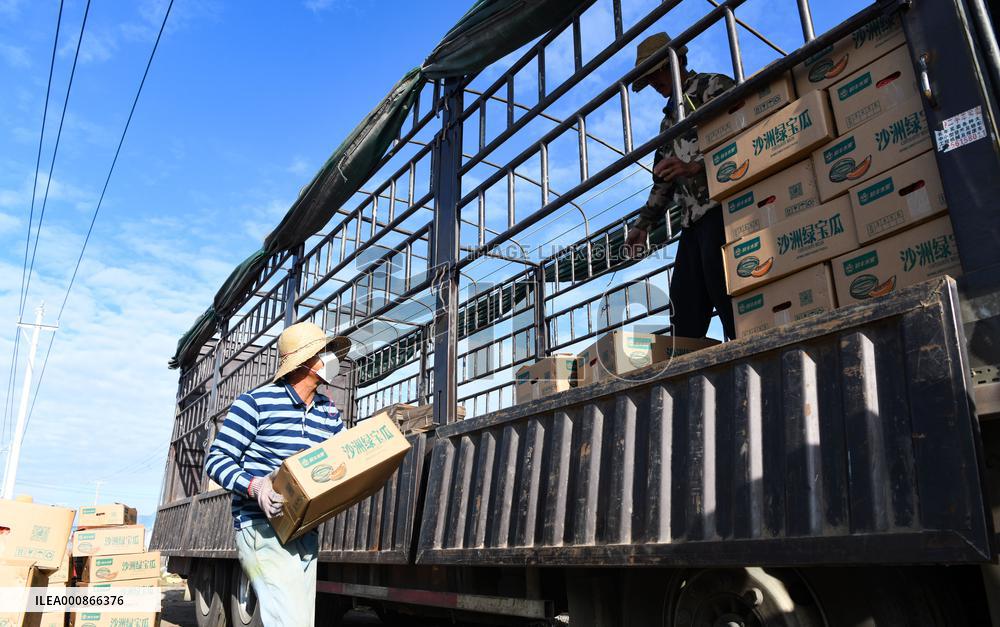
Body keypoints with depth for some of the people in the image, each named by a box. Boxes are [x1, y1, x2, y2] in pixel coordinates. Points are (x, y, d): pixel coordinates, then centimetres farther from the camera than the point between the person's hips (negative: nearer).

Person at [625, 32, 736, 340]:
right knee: (684, 306, 1)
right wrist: (643, 224, 21)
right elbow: (663, 181, 29)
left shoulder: (714, 86, 7)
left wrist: (696, 165, -20)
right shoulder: (669, 120, 29)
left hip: (722, 205, -8)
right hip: (692, 219, 8)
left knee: (721, 288, -17)